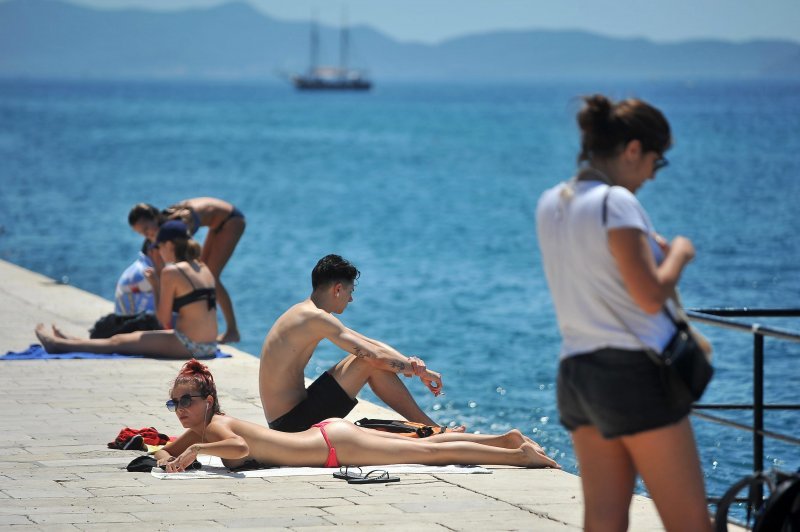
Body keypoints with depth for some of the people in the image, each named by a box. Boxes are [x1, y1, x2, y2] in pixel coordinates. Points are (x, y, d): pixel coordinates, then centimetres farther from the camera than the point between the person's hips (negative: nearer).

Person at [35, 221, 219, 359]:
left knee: (118, 342, 10)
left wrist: (155, 287, 4)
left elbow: (164, 320, -8)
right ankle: (71, 341, 40)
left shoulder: (171, 272, -12)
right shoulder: (204, 269, 12)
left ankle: (57, 344, 25)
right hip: (209, 346, 8)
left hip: (187, 345, -8)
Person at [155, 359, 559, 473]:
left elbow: (241, 447, -40)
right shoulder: (198, 431, 6)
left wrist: (196, 450, -33)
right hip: (328, 437, 8)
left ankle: (518, 454, 0)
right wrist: (169, 458, -2)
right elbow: (164, 450, 20)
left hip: (336, 446, -8)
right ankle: (509, 441, 20)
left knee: (431, 451, -4)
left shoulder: (216, 427, -19)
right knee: (426, 448, 14)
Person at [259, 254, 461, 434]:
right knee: (371, 362, -9)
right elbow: (376, 357, -17)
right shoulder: (316, 317, -16)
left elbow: (369, 343, 17)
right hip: (294, 423, -10)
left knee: (366, 356, 14)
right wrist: (421, 371, -4)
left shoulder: (305, 313, 16)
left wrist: (410, 362, 3)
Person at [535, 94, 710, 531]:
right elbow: (651, 295, -19)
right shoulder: (616, 202, -15)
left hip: (575, 375, 8)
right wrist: (678, 253, -2)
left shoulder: (550, 204, 10)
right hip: (634, 374, -8)